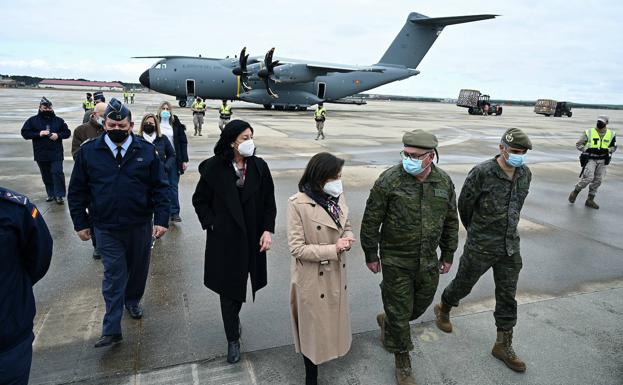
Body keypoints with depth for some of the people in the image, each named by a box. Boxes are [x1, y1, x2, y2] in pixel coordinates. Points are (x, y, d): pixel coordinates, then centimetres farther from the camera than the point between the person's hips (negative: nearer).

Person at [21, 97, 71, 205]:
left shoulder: (58, 120, 5)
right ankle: (51, 194, 22)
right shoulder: (32, 120, 3)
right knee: (46, 175, 10)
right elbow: (25, 133, 0)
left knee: (57, 173, -10)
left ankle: (59, 195, -4)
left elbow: (67, 132, 7)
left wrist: (58, 135, -11)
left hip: (56, 153, -1)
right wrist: (38, 134, -15)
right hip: (41, 154, 2)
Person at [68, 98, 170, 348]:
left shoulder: (146, 150, -4)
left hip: (140, 225, 1)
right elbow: (77, 190, 4)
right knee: (114, 275, 1)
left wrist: (161, 219, -9)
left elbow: (160, 187, -3)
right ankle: (111, 330, 11)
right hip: (106, 228, -1)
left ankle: (132, 301, 44)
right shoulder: (89, 151, -3)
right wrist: (81, 223, 2)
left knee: (138, 269, 18)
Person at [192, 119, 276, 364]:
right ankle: (233, 339, 23)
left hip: (251, 238, 2)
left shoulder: (259, 166, -5)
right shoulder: (214, 167, -11)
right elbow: (200, 200, 0)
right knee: (228, 286, 6)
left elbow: (269, 202, 0)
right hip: (224, 238, -2)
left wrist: (267, 230, -8)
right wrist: (211, 225, -8)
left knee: (240, 283, 17)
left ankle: (234, 317, 46)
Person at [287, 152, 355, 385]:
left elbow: (347, 226, 11)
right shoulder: (298, 204, -22)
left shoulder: (337, 196, -3)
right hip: (312, 278, -5)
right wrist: (333, 249, -24)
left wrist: (347, 239, -12)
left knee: (334, 319, 22)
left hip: (336, 273, 5)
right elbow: (297, 248, -20)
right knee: (314, 327, 11)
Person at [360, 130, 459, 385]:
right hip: (396, 261, -4)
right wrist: (371, 255, -5)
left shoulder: (444, 182, -2)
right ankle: (402, 362, 28)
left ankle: (388, 322, 50)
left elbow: (451, 222, 10)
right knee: (400, 311, 6)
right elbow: (371, 221, -10)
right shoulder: (389, 180, -17)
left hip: (428, 261, 5)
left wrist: (448, 255, 13)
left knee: (421, 304, 20)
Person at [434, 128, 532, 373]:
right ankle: (443, 309, 43)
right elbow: (464, 204, -7)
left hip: (510, 247, 5)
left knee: (507, 297, 11)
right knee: (463, 285, 14)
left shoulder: (525, 174, -1)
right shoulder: (482, 173, -19)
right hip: (480, 247, -5)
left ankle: (503, 346, 26)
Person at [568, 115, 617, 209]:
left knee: (597, 181, 4)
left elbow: (613, 147, 14)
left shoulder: (611, 134, 4)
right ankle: (575, 192, 4)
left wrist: (607, 150, -8)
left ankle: (590, 200, 14)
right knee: (588, 178, -18)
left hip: (602, 161, 4)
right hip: (590, 159, -4)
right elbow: (578, 145, -2)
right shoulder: (588, 132, -5)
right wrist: (589, 149, -16)